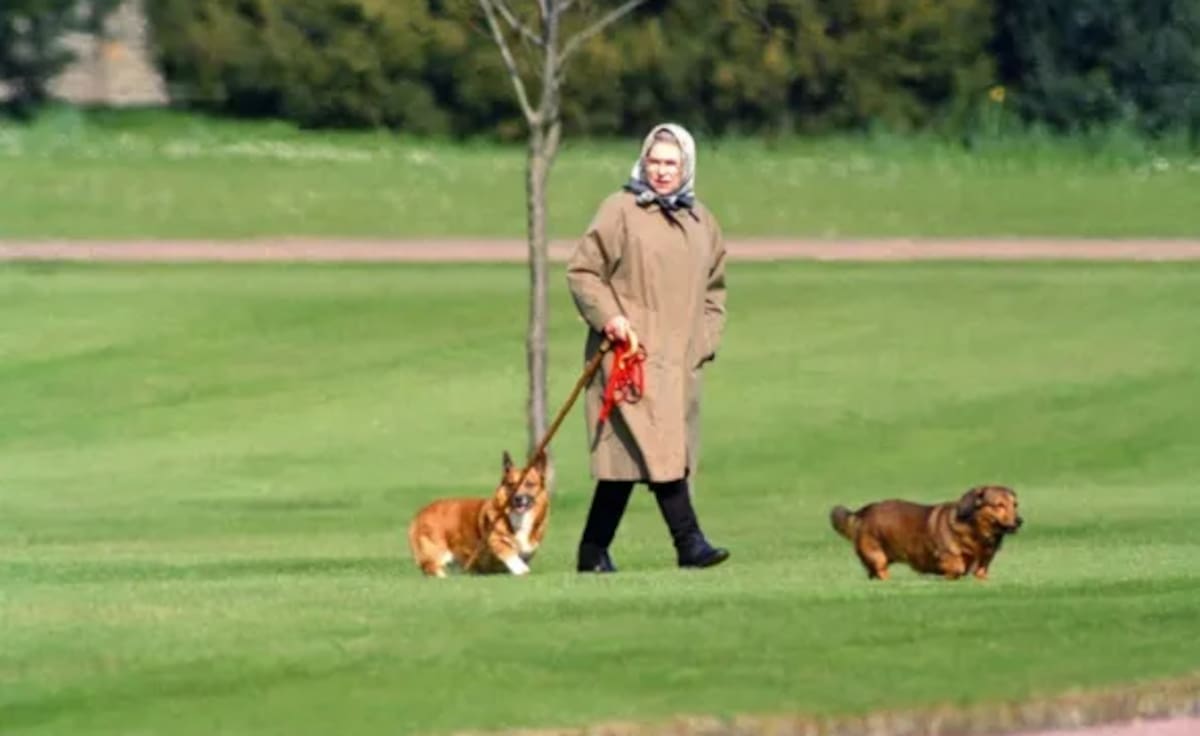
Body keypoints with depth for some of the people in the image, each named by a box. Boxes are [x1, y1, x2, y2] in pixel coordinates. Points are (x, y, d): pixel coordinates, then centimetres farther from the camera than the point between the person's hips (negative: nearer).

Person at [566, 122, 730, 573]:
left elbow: (714, 288, 24)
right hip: (631, 354, -6)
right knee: (657, 446, -16)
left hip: (679, 358, 6)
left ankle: (594, 551, 11)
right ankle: (689, 543, -19)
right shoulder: (620, 211, -3)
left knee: (626, 455, 7)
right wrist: (607, 316, -16)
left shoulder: (701, 221, 15)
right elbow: (582, 272, -3)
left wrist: (706, 340, 12)